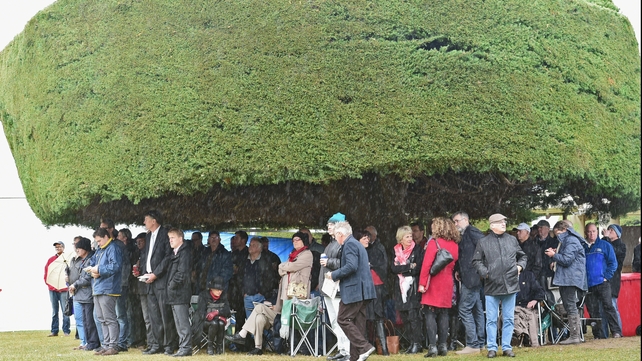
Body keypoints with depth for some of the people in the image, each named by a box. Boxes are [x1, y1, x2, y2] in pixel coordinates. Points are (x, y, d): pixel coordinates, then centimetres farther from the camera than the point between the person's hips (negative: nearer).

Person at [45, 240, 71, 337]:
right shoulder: (51, 259, 11)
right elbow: (46, 273, 9)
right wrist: (49, 284, 0)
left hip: (63, 290, -3)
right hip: (53, 289, 3)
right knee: (54, 311, 7)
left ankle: (66, 331, 1)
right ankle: (54, 331, 10)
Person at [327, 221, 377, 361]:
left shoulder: (349, 244, -11)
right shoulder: (357, 244, 21)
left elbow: (351, 266, -22)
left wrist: (334, 275, -12)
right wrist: (336, 274, 18)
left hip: (354, 290, -10)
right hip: (362, 291, 10)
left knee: (343, 319, -6)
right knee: (357, 323, 9)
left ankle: (364, 347, -13)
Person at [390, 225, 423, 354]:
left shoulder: (417, 250, 1)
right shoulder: (396, 251, 11)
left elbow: (418, 268, -8)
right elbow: (393, 268, -1)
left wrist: (402, 270, -4)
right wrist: (409, 267, -9)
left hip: (413, 288, -4)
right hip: (401, 288, 4)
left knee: (413, 316, -10)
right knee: (405, 318, 3)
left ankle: (417, 343, -5)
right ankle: (411, 343, 9)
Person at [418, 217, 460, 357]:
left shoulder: (434, 242, -9)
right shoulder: (454, 245, 9)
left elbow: (426, 264, -14)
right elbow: (454, 265, 9)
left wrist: (422, 283, -13)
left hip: (433, 283, -5)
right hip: (447, 283, 5)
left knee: (430, 315, -3)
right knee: (443, 315, 10)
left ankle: (432, 346, -9)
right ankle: (443, 346, 8)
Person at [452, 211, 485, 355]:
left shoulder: (472, 232, -9)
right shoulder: (463, 236, 18)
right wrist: (458, 270, 7)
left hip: (472, 277, -10)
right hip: (470, 278, 10)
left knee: (464, 309, -10)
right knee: (477, 310, 12)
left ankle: (472, 344, -8)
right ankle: (480, 343, 16)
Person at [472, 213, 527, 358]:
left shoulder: (512, 240, 9)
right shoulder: (483, 242, 1)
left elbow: (522, 256, 19)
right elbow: (477, 261, 4)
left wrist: (520, 265, 1)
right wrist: (484, 272, -10)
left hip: (510, 285, 2)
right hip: (492, 286, -2)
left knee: (508, 319, 7)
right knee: (491, 319, 3)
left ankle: (506, 347, 15)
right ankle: (492, 348, 10)